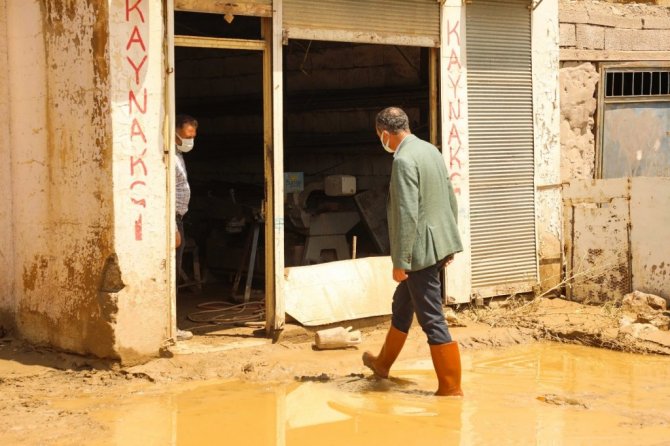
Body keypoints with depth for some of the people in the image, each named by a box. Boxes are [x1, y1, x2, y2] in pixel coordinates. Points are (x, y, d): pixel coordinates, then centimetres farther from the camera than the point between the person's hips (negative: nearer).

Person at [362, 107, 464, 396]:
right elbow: (451, 198, 15)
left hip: (422, 250, -10)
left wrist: (400, 262, -18)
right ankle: (383, 363, 41)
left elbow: (407, 215, -23)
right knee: (402, 305, 24)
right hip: (439, 244, 10)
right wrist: (448, 243, 23)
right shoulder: (431, 150, 10)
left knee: (432, 319, -2)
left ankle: (451, 388, 4)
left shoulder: (404, 160, -19)